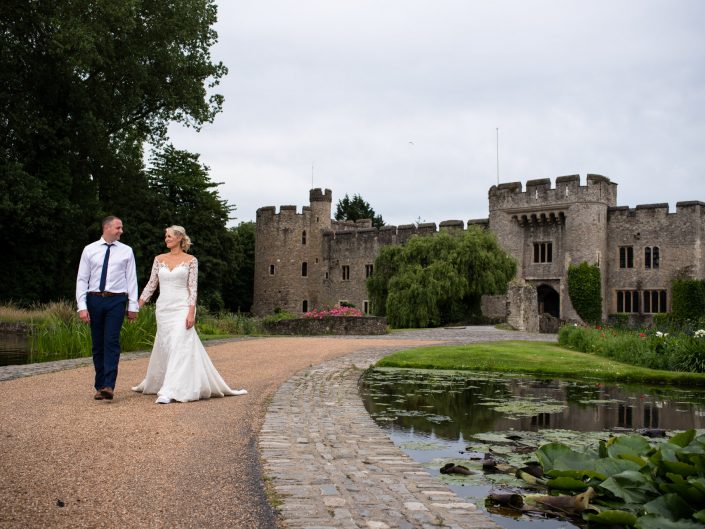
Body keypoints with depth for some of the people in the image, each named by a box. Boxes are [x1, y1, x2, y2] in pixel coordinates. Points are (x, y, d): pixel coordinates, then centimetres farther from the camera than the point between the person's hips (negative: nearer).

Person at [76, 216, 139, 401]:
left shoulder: (126, 251, 6)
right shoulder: (90, 250, 6)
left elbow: (131, 279, 5)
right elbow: (82, 279, 3)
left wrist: (133, 306, -1)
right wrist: (82, 306, -5)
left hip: (116, 300, -1)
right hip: (94, 300, 1)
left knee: (112, 342, -12)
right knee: (97, 344, 6)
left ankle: (109, 386, -16)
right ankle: (99, 386, 14)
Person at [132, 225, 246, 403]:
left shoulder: (190, 261, -1)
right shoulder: (159, 259, 9)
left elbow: (193, 288, -5)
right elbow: (151, 284, 11)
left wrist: (191, 313, -14)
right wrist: (137, 306, 5)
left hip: (181, 308, -4)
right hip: (163, 308, 4)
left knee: (178, 347, -14)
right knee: (163, 347, 11)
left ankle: (168, 392, -19)